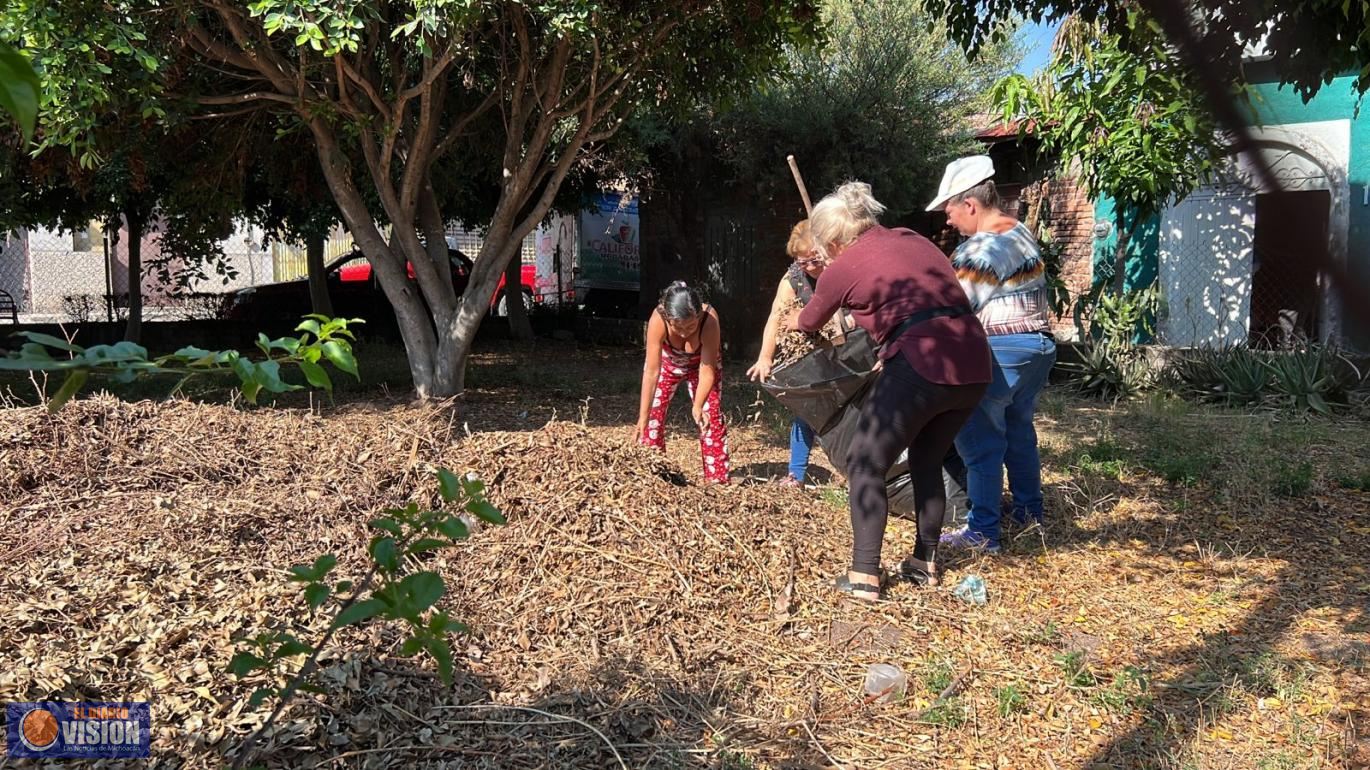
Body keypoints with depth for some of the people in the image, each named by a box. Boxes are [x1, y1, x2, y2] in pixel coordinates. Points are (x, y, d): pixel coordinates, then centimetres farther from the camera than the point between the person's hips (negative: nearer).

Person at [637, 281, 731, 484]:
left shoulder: (709, 319, -42)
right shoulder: (658, 320, -41)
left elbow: (707, 371, -31)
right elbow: (651, 372, -37)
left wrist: (698, 407, -38)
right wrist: (643, 418, -34)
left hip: (701, 362, -1)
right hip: (667, 361, 1)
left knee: (712, 416, -7)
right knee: (653, 414, -3)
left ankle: (717, 478, 2)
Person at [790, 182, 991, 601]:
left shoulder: (843, 267, 4)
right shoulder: (911, 238, 19)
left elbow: (808, 323, 23)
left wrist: (793, 321, 45)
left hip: (921, 363, -7)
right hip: (973, 362, 7)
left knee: (865, 464, 7)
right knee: (927, 462, 24)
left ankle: (864, 577, 5)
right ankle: (925, 563, 31)